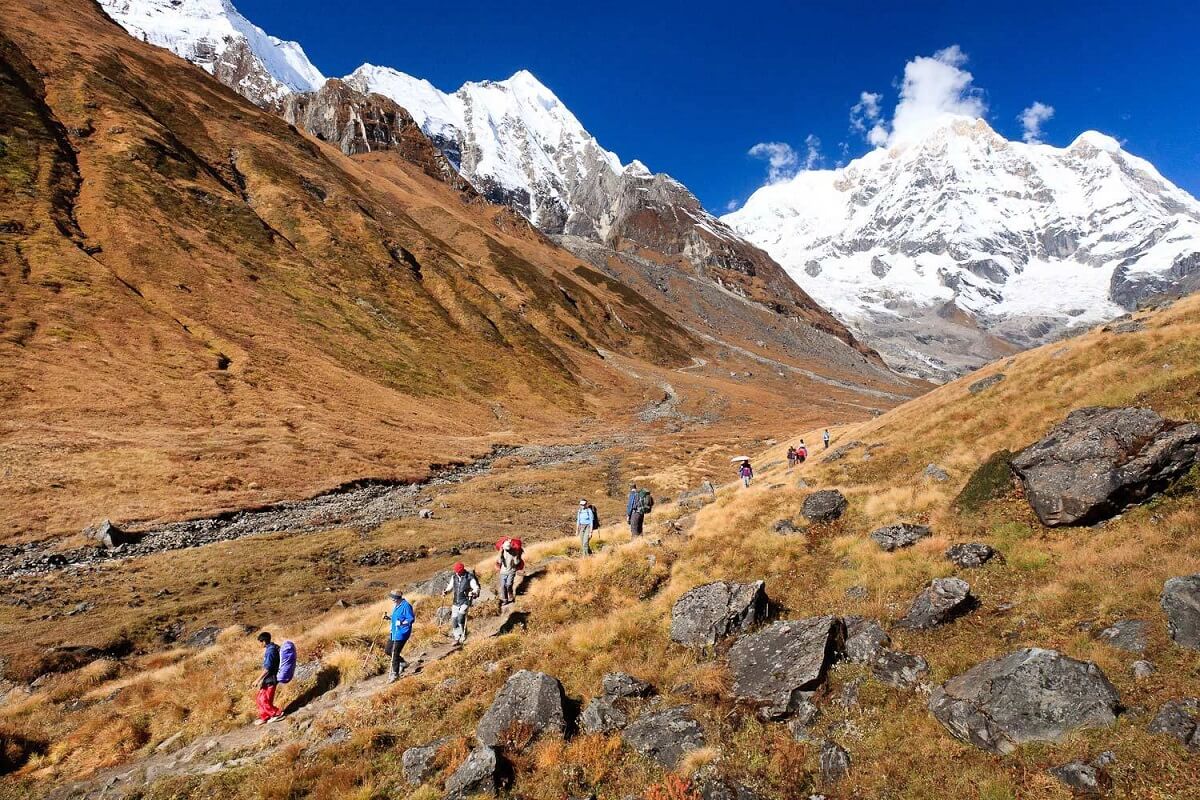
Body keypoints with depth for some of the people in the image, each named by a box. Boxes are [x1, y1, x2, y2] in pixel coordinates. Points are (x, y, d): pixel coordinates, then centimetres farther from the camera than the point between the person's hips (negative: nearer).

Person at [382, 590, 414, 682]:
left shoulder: (406, 606, -20)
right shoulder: (396, 605, 8)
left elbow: (411, 619, -20)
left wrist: (401, 623, -33)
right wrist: (388, 617, 2)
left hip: (402, 633, -10)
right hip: (394, 632, 10)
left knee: (395, 654, -4)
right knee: (388, 651, 17)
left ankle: (395, 675, 12)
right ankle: (403, 663, 34)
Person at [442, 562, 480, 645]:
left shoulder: (469, 578, -12)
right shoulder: (454, 577, 4)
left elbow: (476, 588, -15)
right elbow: (450, 587, 16)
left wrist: (473, 592, -36)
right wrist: (446, 591, -4)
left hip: (465, 602, -6)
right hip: (455, 602, 6)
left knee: (460, 618, -21)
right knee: (454, 620, 5)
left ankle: (463, 636, -5)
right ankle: (457, 639, 18)